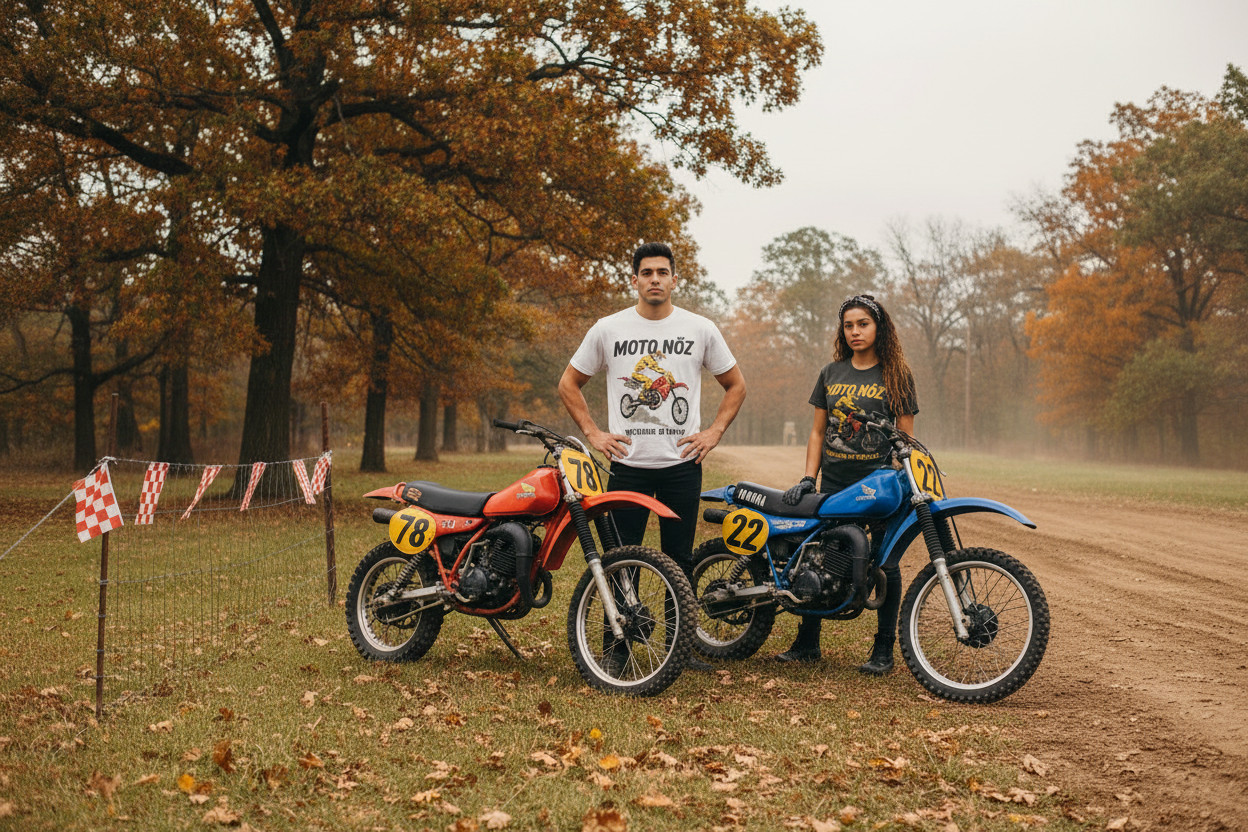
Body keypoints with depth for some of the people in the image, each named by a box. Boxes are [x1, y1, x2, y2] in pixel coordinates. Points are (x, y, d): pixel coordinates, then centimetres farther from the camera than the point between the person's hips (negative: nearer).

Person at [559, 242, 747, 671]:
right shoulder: (608, 329, 3)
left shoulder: (700, 329, 4)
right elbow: (569, 383, 11)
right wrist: (592, 432, 2)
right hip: (628, 463, -1)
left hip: (682, 463, 1)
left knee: (679, 559, 7)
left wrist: (714, 432, 2)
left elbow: (736, 384, 14)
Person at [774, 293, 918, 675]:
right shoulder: (831, 373, 12)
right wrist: (808, 478, 2)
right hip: (833, 483, 3)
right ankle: (807, 642, 16)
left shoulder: (896, 375, 3)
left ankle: (883, 648, 10)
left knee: (885, 562, 0)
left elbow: (905, 436, 1)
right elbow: (818, 431, 13)